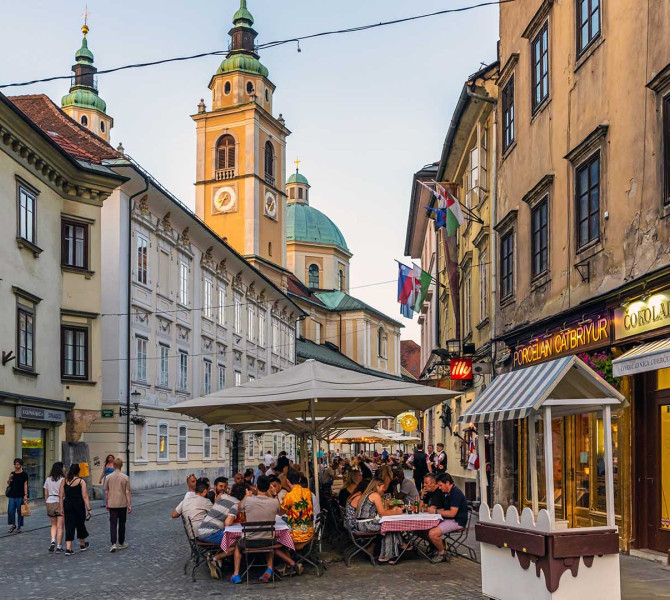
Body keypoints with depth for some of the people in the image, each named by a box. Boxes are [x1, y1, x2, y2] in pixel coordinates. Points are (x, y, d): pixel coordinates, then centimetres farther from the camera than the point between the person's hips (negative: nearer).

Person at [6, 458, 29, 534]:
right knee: (10, 510, -1)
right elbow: (8, 483, 16)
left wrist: (25, 495, -10)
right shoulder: (12, 473, 12)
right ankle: (12, 525, 14)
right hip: (12, 495, 4)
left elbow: (25, 485, -3)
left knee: (20, 512, 1)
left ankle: (19, 527, 9)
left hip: (20, 496, -4)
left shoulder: (24, 474, -1)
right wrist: (9, 478, -6)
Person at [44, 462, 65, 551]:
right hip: (60, 503, -4)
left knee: (53, 525, 17)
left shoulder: (48, 479, 7)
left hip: (50, 502, 4)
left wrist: (46, 504, 18)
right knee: (60, 526, 3)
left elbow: (46, 494, 9)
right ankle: (59, 546, 5)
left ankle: (53, 541, -3)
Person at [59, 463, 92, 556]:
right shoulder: (81, 481, -6)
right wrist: (88, 509, -6)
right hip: (79, 505, -2)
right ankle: (82, 545, 33)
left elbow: (60, 495, 2)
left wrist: (62, 508, 9)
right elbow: (85, 496, -9)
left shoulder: (64, 481, 2)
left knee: (69, 526, 3)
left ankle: (68, 548, -6)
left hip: (67, 505, 2)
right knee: (80, 524, 16)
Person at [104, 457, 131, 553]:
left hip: (112, 504, 1)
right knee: (122, 524, 12)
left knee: (113, 524, 0)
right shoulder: (125, 477, -7)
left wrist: (107, 504, 16)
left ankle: (113, 544, -13)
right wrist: (129, 505, -1)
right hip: (122, 504, -1)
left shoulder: (108, 477, -2)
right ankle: (121, 543, 22)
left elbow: (106, 492, 4)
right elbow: (127, 492, -7)